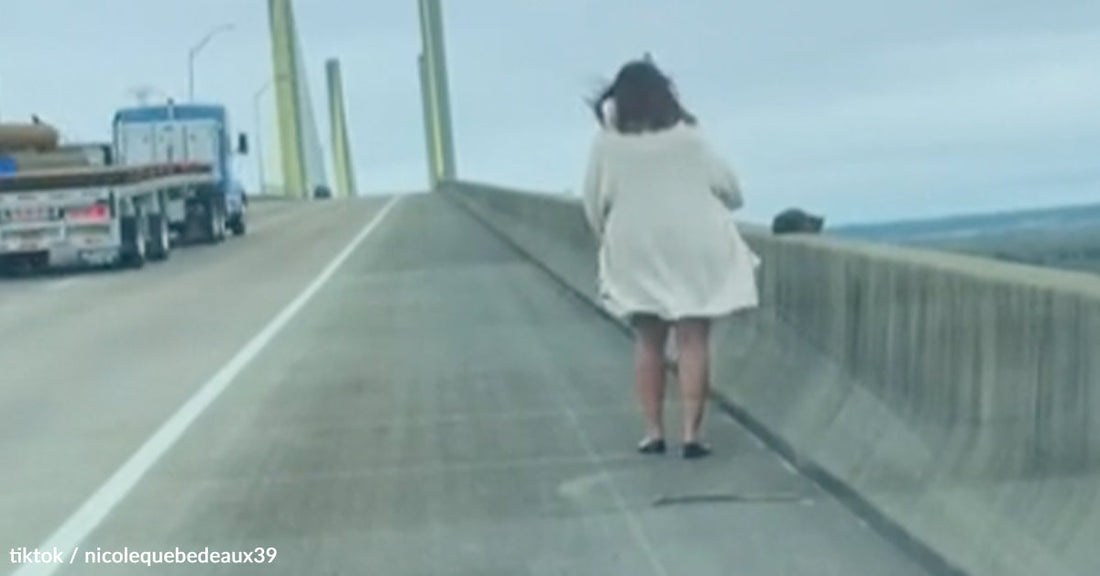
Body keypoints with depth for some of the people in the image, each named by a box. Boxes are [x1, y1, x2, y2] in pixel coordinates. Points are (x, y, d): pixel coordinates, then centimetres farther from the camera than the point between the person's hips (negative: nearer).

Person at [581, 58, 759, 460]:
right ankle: (692, 433, -5)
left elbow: (593, 204, 1)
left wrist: (608, 239, 19)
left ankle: (653, 431, 9)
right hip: (692, 248, -1)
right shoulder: (686, 136, -4)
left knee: (648, 341, 11)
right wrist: (729, 202, 25)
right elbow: (727, 186, 2)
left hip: (637, 253, 1)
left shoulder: (607, 143, -3)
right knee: (693, 340, 0)